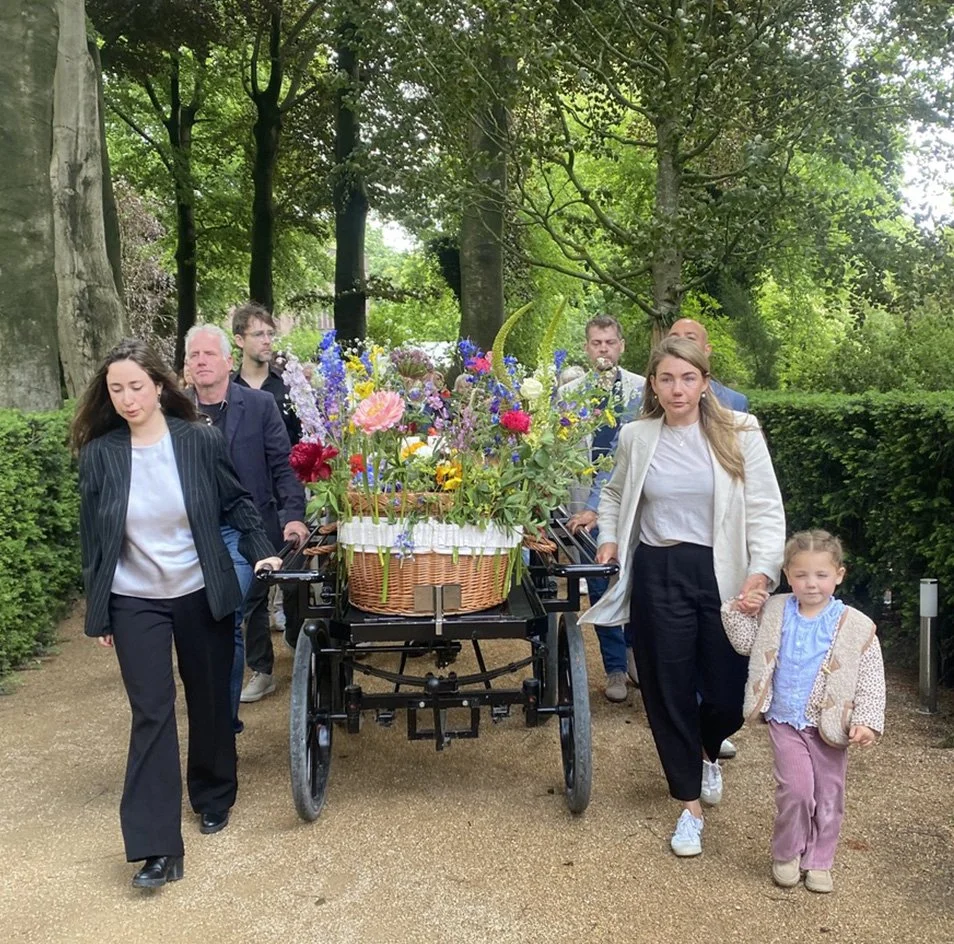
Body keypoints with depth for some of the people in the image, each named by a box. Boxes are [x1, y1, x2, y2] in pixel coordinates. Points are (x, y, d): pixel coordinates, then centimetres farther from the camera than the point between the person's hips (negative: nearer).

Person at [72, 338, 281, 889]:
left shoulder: (200, 442, -9)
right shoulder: (99, 453, -6)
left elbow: (238, 503, 4)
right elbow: (93, 537, 0)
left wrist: (262, 552, -7)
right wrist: (98, 612, 3)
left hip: (201, 594, 1)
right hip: (134, 602, 0)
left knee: (210, 701, 13)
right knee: (152, 714, -4)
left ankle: (214, 796, 38)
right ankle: (156, 847, -1)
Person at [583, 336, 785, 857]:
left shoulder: (739, 434, -4)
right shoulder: (636, 438, 4)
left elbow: (766, 509, -7)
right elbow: (615, 494, 23)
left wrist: (762, 571, -19)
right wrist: (609, 539, 7)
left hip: (722, 576, -1)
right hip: (658, 576, 2)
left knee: (730, 694, 3)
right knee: (668, 692, 7)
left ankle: (707, 751, 41)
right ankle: (690, 803, 26)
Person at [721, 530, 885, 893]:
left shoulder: (855, 626, -8)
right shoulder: (775, 612, -1)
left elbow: (870, 679, -4)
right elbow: (747, 643, 12)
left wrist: (866, 722, -12)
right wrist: (740, 611, -3)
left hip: (830, 724, 0)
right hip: (785, 721, 0)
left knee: (828, 794, 9)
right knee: (796, 788, -11)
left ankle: (818, 861, 29)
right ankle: (786, 855, 13)